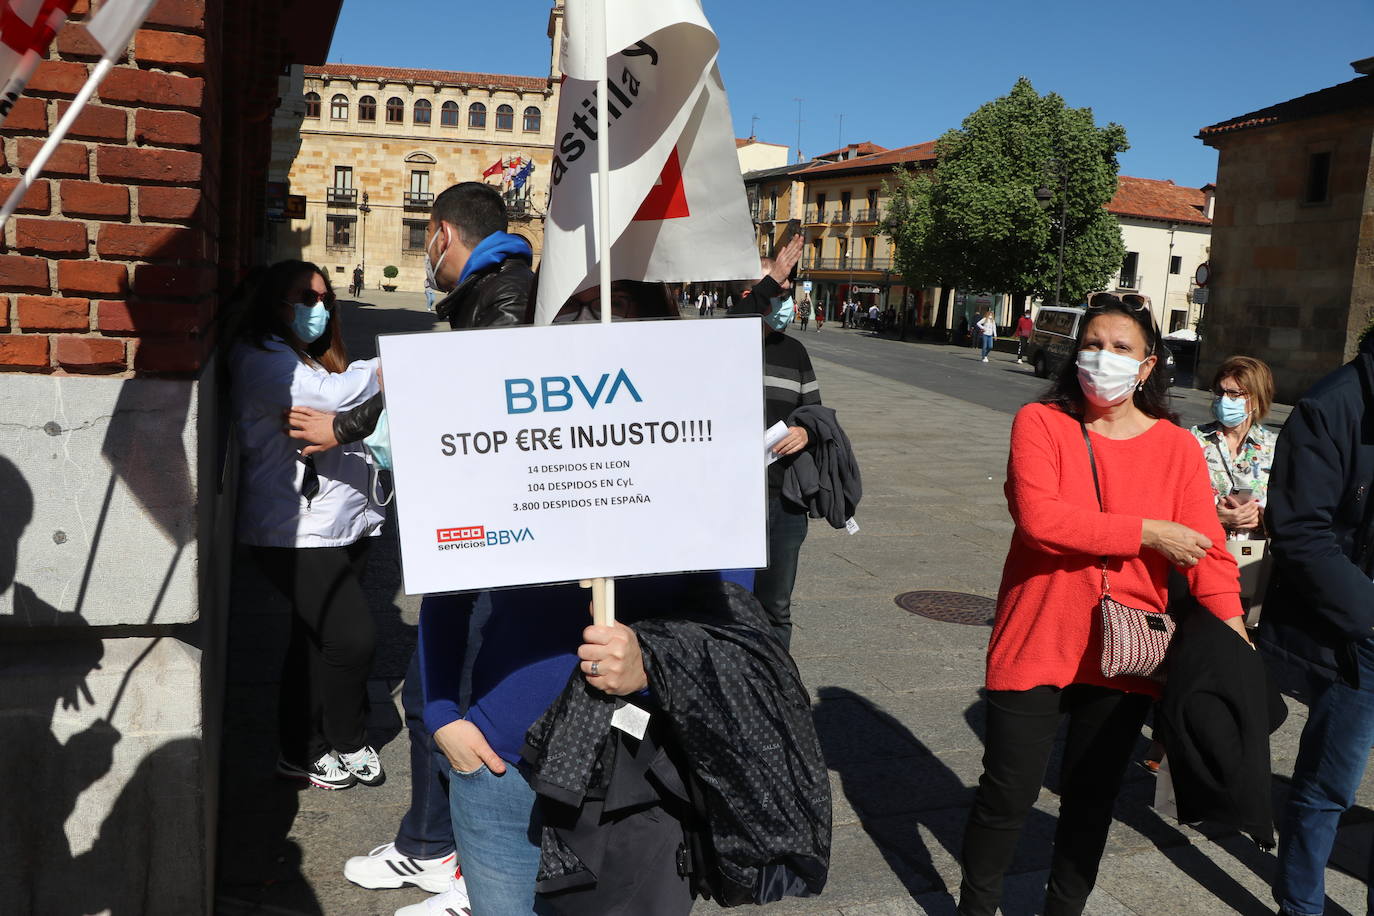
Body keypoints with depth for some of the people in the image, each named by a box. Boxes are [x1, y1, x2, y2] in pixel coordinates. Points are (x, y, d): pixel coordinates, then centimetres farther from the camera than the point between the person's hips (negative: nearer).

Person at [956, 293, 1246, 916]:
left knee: (1093, 800, 18)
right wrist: (1146, 533, -19)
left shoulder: (1177, 447, 2)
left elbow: (1206, 550, -7)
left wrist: (1231, 629, -22)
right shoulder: (1039, 423, -7)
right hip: (1035, 647, -3)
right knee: (1007, 797, 4)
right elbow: (1040, 517, -22)